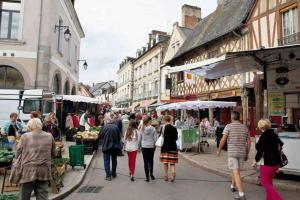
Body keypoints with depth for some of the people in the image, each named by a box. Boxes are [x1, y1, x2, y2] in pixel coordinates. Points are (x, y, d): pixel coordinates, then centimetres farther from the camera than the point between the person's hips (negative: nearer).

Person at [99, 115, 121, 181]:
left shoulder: (104, 127, -9)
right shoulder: (116, 127, -4)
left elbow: (100, 137, -2)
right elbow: (119, 137, 3)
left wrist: (102, 143, 14)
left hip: (106, 147, -2)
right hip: (115, 147, 3)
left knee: (107, 161, 6)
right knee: (114, 160, 17)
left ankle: (108, 176, 3)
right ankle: (113, 174, 27)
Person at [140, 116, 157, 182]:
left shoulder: (142, 129, -6)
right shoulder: (153, 129, -11)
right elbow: (155, 139, -7)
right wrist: (155, 145, 9)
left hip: (144, 147, 1)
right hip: (151, 147, 0)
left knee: (146, 162, 6)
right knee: (151, 161, 18)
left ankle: (147, 177, 8)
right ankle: (151, 174, 17)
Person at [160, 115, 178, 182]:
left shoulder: (163, 128, -8)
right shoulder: (174, 128, -1)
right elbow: (176, 138, 6)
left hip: (165, 147, -1)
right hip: (173, 147, 1)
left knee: (165, 162, 10)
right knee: (172, 162, 7)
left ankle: (166, 176, 17)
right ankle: (173, 173, -16)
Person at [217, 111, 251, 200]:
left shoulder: (228, 126, -8)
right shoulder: (245, 127, 6)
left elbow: (223, 140, -12)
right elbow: (249, 142, 6)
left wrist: (219, 150, 1)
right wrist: (247, 154, 15)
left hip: (232, 152, -5)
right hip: (242, 153, 5)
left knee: (236, 173, -5)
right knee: (236, 170, 23)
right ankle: (233, 186, 40)